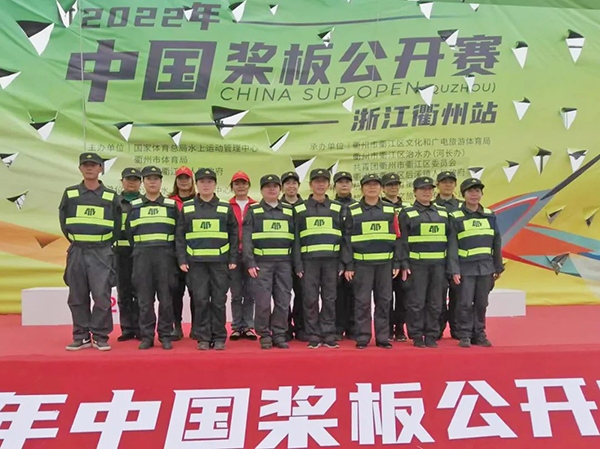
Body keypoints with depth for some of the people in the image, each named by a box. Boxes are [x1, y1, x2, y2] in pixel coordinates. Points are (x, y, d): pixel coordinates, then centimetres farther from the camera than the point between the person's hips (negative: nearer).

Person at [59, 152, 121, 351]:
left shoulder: (111, 197, 4)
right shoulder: (70, 194, 8)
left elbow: (116, 226, 9)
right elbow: (64, 222, 13)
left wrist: (104, 245, 7)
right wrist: (75, 242, 9)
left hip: (101, 252, -2)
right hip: (76, 251, 2)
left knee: (102, 296, -6)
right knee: (77, 297, 6)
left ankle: (100, 337, 6)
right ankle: (81, 336, 17)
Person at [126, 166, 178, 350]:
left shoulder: (172, 205, 9)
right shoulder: (134, 206, 11)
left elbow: (179, 232, 10)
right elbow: (129, 232, 14)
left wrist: (170, 252, 6)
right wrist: (139, 250, 11)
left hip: (165, 255, -1)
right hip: (141, 256, 1)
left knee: (165, 298, 0)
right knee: (145, 298, 2)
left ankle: (165, 336, 8)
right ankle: (146, 336, 10)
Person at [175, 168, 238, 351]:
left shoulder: (225, 208, 8)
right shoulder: (187, 208, 9)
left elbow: (234, 235, 8)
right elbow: (180, 236, 8)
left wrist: (233, 259, 1)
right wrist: (182, 260, -1)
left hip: (220, 261, 0)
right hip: (196, 262, 0)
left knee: (218, 301, 3)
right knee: (200, 300, 1)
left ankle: (219, 337, 14)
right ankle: (203, 337, 12)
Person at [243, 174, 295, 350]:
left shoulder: (289, 211, 13)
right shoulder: (253, 211, 7)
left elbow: (295, 237, 13)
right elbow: (246, 238, 1)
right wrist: (250, 262, -9)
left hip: (284, 262, 2)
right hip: (262, 262, -2)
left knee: (283, 301, 3)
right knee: (262, 301, -3)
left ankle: (279, 335, 15)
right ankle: (264, 335, 12)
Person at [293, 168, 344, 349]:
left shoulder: (337, 208, 11)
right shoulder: (300, 209, 8)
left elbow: (344, 237, 9)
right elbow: (296, 238, 5)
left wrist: (342, 263, 1)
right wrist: (298, 264, -3)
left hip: (331, 259, 1)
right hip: (309, 260, -1)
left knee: (329, 299, 4)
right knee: (310, 299, 1)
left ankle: (328, 334, 13)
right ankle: (313, 336, 11)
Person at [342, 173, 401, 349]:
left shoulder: (390, 211, 9)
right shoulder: (353, 211, 4)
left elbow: (396, 237, 10)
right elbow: (347, 240, 2)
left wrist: (397, 263, 4)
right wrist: (348, 265, -2)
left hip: (385, 263, 2)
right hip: (362, 263, -2)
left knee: (384, 301, 7)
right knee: (362, 302, 2)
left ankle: (382, 337, 17)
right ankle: (362, 338, 12)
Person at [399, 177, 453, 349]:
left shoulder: (443, 212, 14)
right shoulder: (407, 213, 3)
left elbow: (449, 238, 15)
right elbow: (403, 241, -2)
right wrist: (404, 264, -9)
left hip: (439, 264, 4)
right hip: (417, 265, -4)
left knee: (435, 303, 7)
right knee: (416, 302, -1)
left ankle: (431, 336, 18)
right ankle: (416, 336, 10)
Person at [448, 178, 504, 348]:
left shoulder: (490, 215, 9)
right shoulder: (456, 217, -2)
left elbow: (497, 242, 12)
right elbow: (452, 246, -5)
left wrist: (498, 267, 11)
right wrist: (454, 270, -11)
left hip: (486, 267, 3)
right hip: (466, 267, -3)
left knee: (481, 303, 9)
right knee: (465, 303, 0)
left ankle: (479, 334, 21)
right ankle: (464, 336, 11)